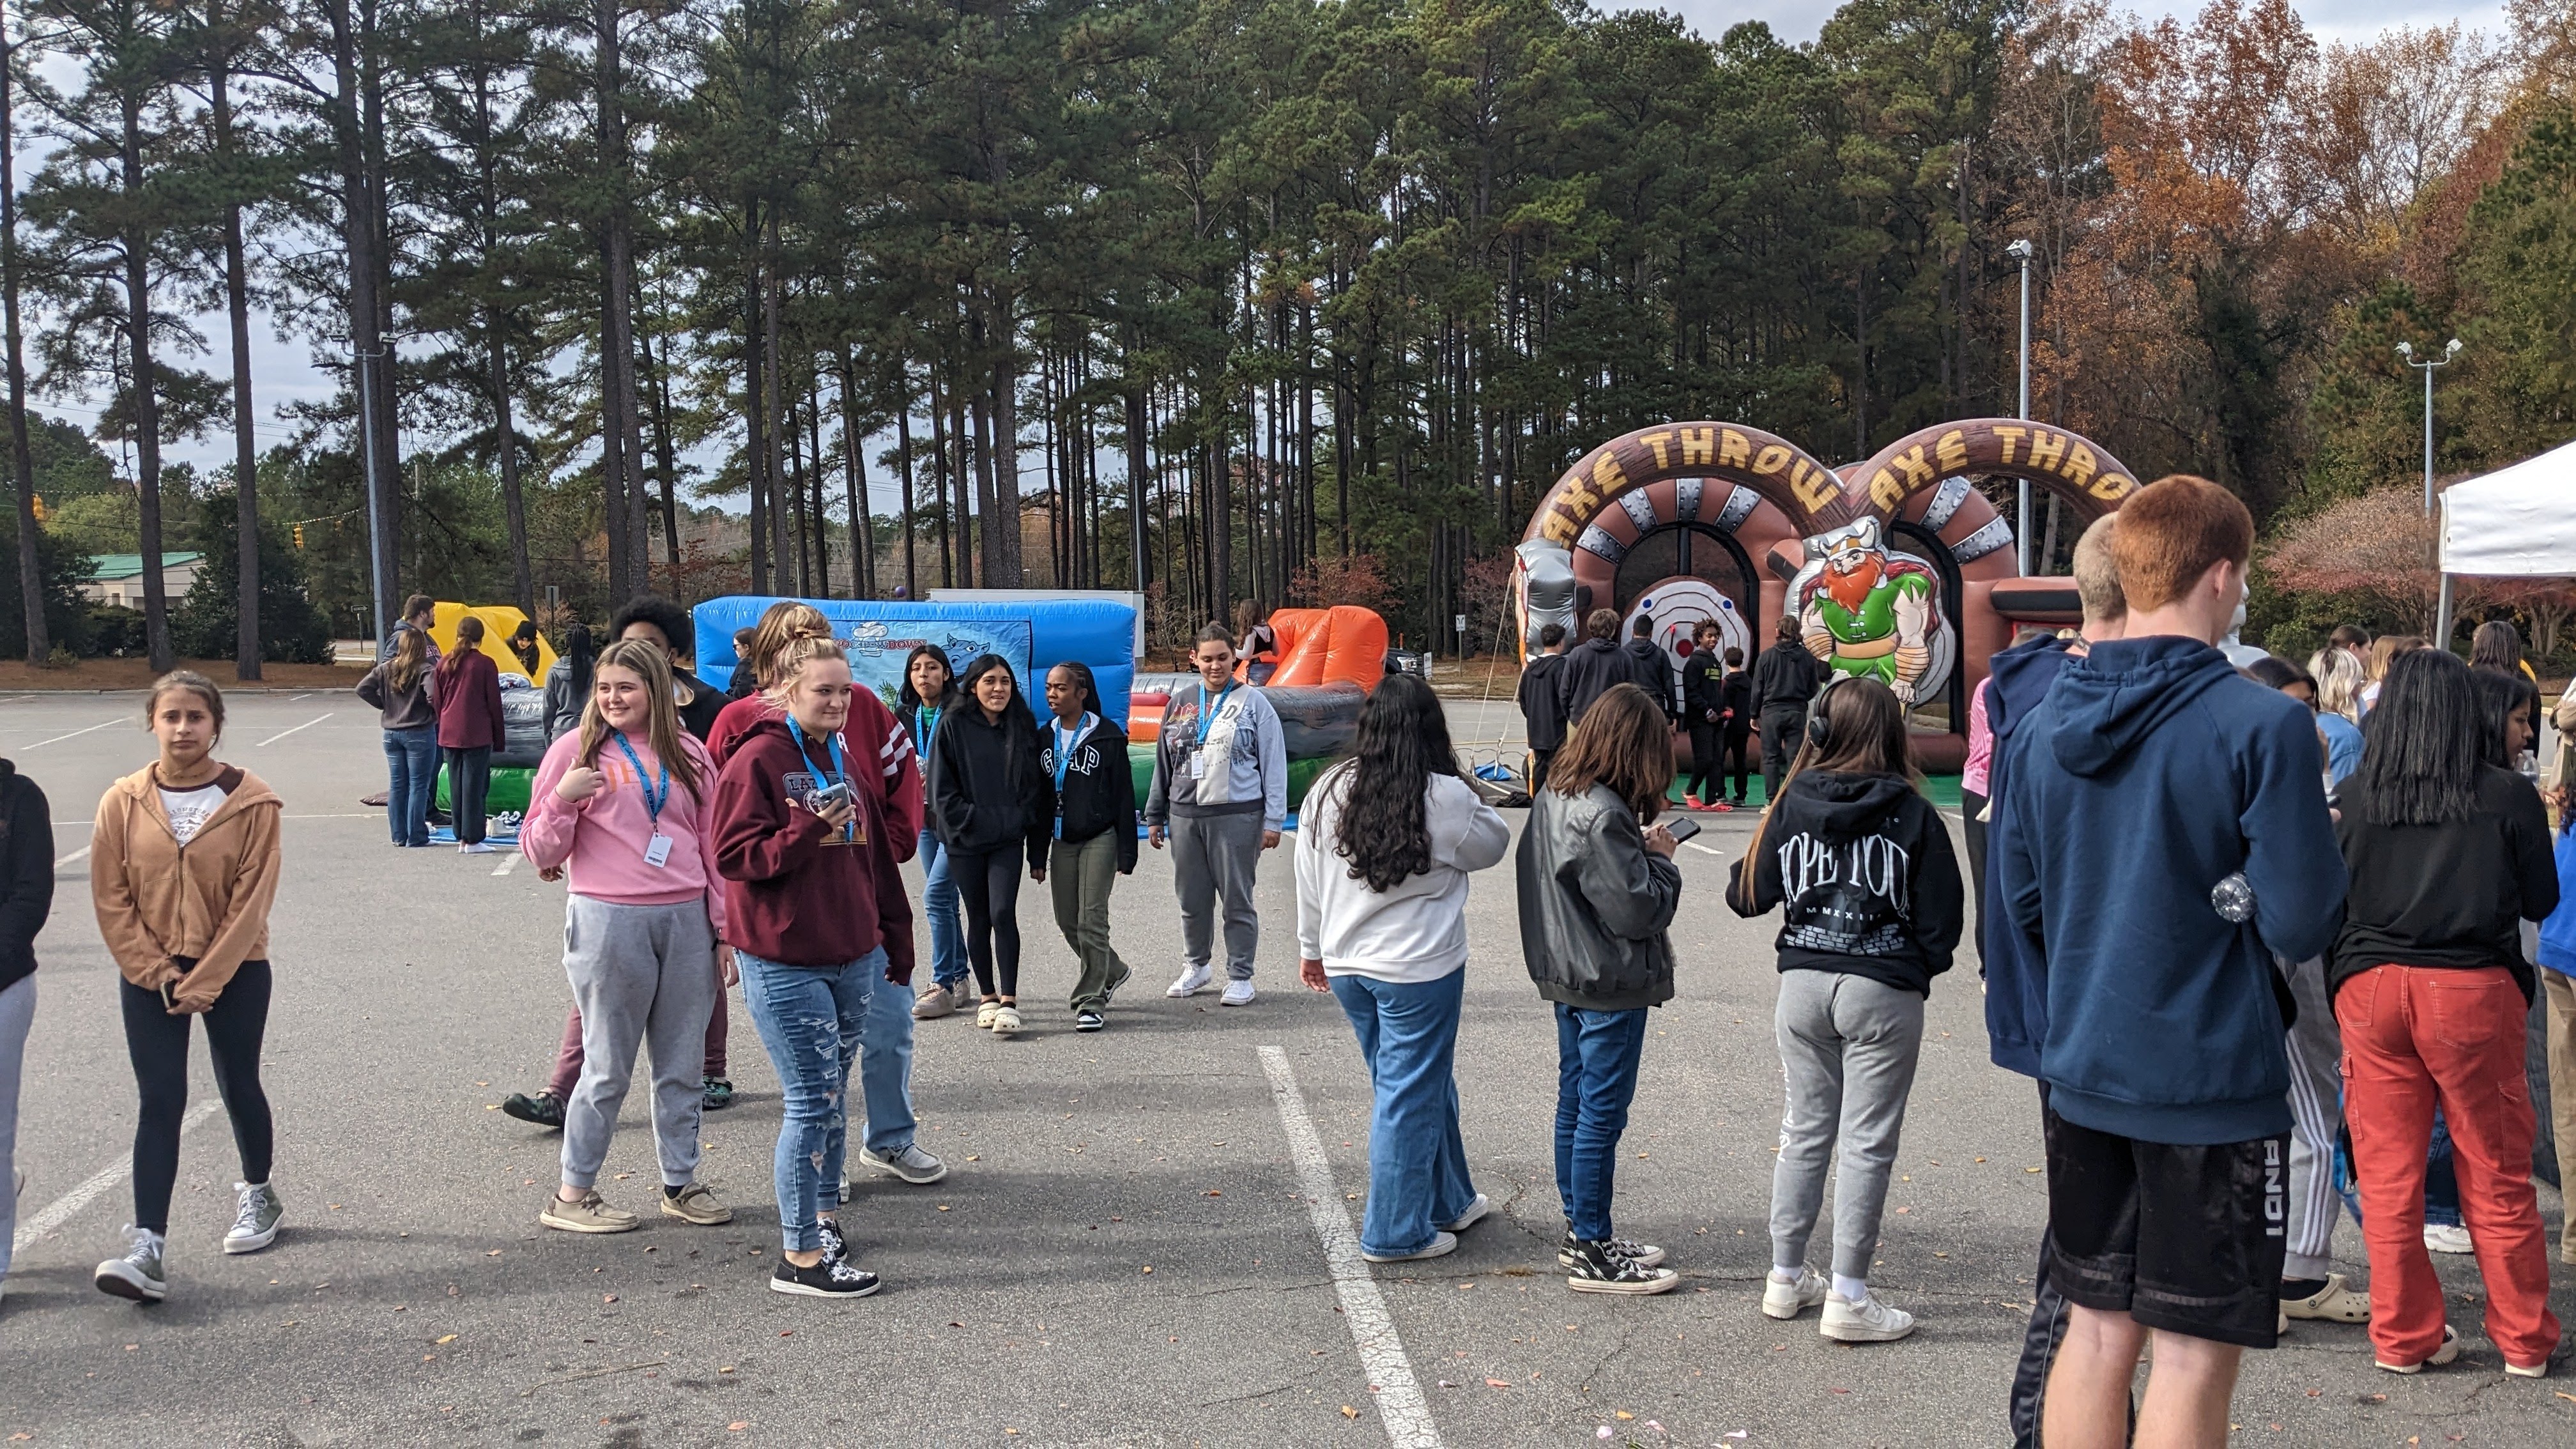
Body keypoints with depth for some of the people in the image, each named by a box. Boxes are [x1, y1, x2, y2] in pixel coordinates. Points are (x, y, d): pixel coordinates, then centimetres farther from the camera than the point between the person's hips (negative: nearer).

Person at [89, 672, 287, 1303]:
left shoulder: (251, 802, -10)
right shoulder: (123, 803, -4)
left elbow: (250, 901, -11)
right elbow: (111, 898, -2)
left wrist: (206, 981, -12)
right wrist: (156, 971, -8)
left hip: (235, 973, -1)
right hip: (149, 977, 1)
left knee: (238, 1087, 12)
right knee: (160, 1103, -3)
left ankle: (258, 1194, 37)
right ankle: (148, 1249, -6)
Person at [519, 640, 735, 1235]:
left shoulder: (688, 754, 10)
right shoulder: (577, 749, 0)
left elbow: (712, 845, 13)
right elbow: (541, 852, 1)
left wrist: (725, 929, 10)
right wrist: (564, 798, -16)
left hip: (687, 920, 4)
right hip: (609, 922, -4)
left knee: (681, 1064, 11)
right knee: (608, 1068, 2)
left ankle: (681, 1183, 24)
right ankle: (572, 1194, 15)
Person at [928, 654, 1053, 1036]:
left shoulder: (1023, 727, 5)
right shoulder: (954, 726, -1)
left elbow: (1039, 790, 8)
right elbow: (942, 790, -2)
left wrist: (1038, 853, 5)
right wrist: (973, 822, -12)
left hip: (1008, 840, 0)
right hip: (965, 842, 0)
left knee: (1003, 913, -13)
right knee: (978, 920, 7)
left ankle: (1009, 1002, -11)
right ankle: (987, 997, 20)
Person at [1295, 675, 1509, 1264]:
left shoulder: (1327, 792, -1)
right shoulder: (1445, 798, -15)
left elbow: (1308, 878, 7)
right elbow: (1494, 845, 2)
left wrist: (1313, 948, 19)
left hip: (1347, 966, 6)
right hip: (1420, 969, -6)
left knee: (1427, 1084, 21)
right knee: (1410, 1096, 4)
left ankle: (1449, 1202, 34)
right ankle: (1395, 1233, 12)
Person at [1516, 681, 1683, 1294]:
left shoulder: (1552, 797, 4)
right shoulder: (1603, 818, -25)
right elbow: (1640, 910, -24)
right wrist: (1660, 856, -6)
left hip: (1568, 974, 10)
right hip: (1611, 985, -10)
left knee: (1575, 1102, 17)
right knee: (1601, 1114, -1)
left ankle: (1580, 1232, 29)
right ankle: (1591, 1254, 8)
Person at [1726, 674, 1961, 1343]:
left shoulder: (1792, 805, -1)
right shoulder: (1913, 815, -8)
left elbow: (1751, 896, 5)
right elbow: (1942, 916, -6)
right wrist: (1920, 967, 13)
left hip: (1803, 982, 4)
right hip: (1883, 992, -4)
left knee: (1805, 1130, 16)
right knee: (1867, 1143, 3)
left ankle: (1786, 1276, 24)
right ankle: (1848, 1298, 7)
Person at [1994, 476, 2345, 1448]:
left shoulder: (2044, 722, 3)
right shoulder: (2262, 725, -15)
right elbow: (2300, 924, -14)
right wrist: (2318, 842, 5)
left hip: (2082, 1073, 6)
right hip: (2214, 1078, -6)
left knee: (2097, 1326, 17)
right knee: (2194, 1350, 5)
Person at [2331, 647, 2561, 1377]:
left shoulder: (2352, 797, -3)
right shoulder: (2509, 797, -5)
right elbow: (2541, 900, 5)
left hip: (2371, 988, 1)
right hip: (2475, 989, -1)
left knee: (2387, 1175, 9)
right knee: (2498, 1176, 11)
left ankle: (2404, 1337, 17)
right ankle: (2524, 1339, 22)